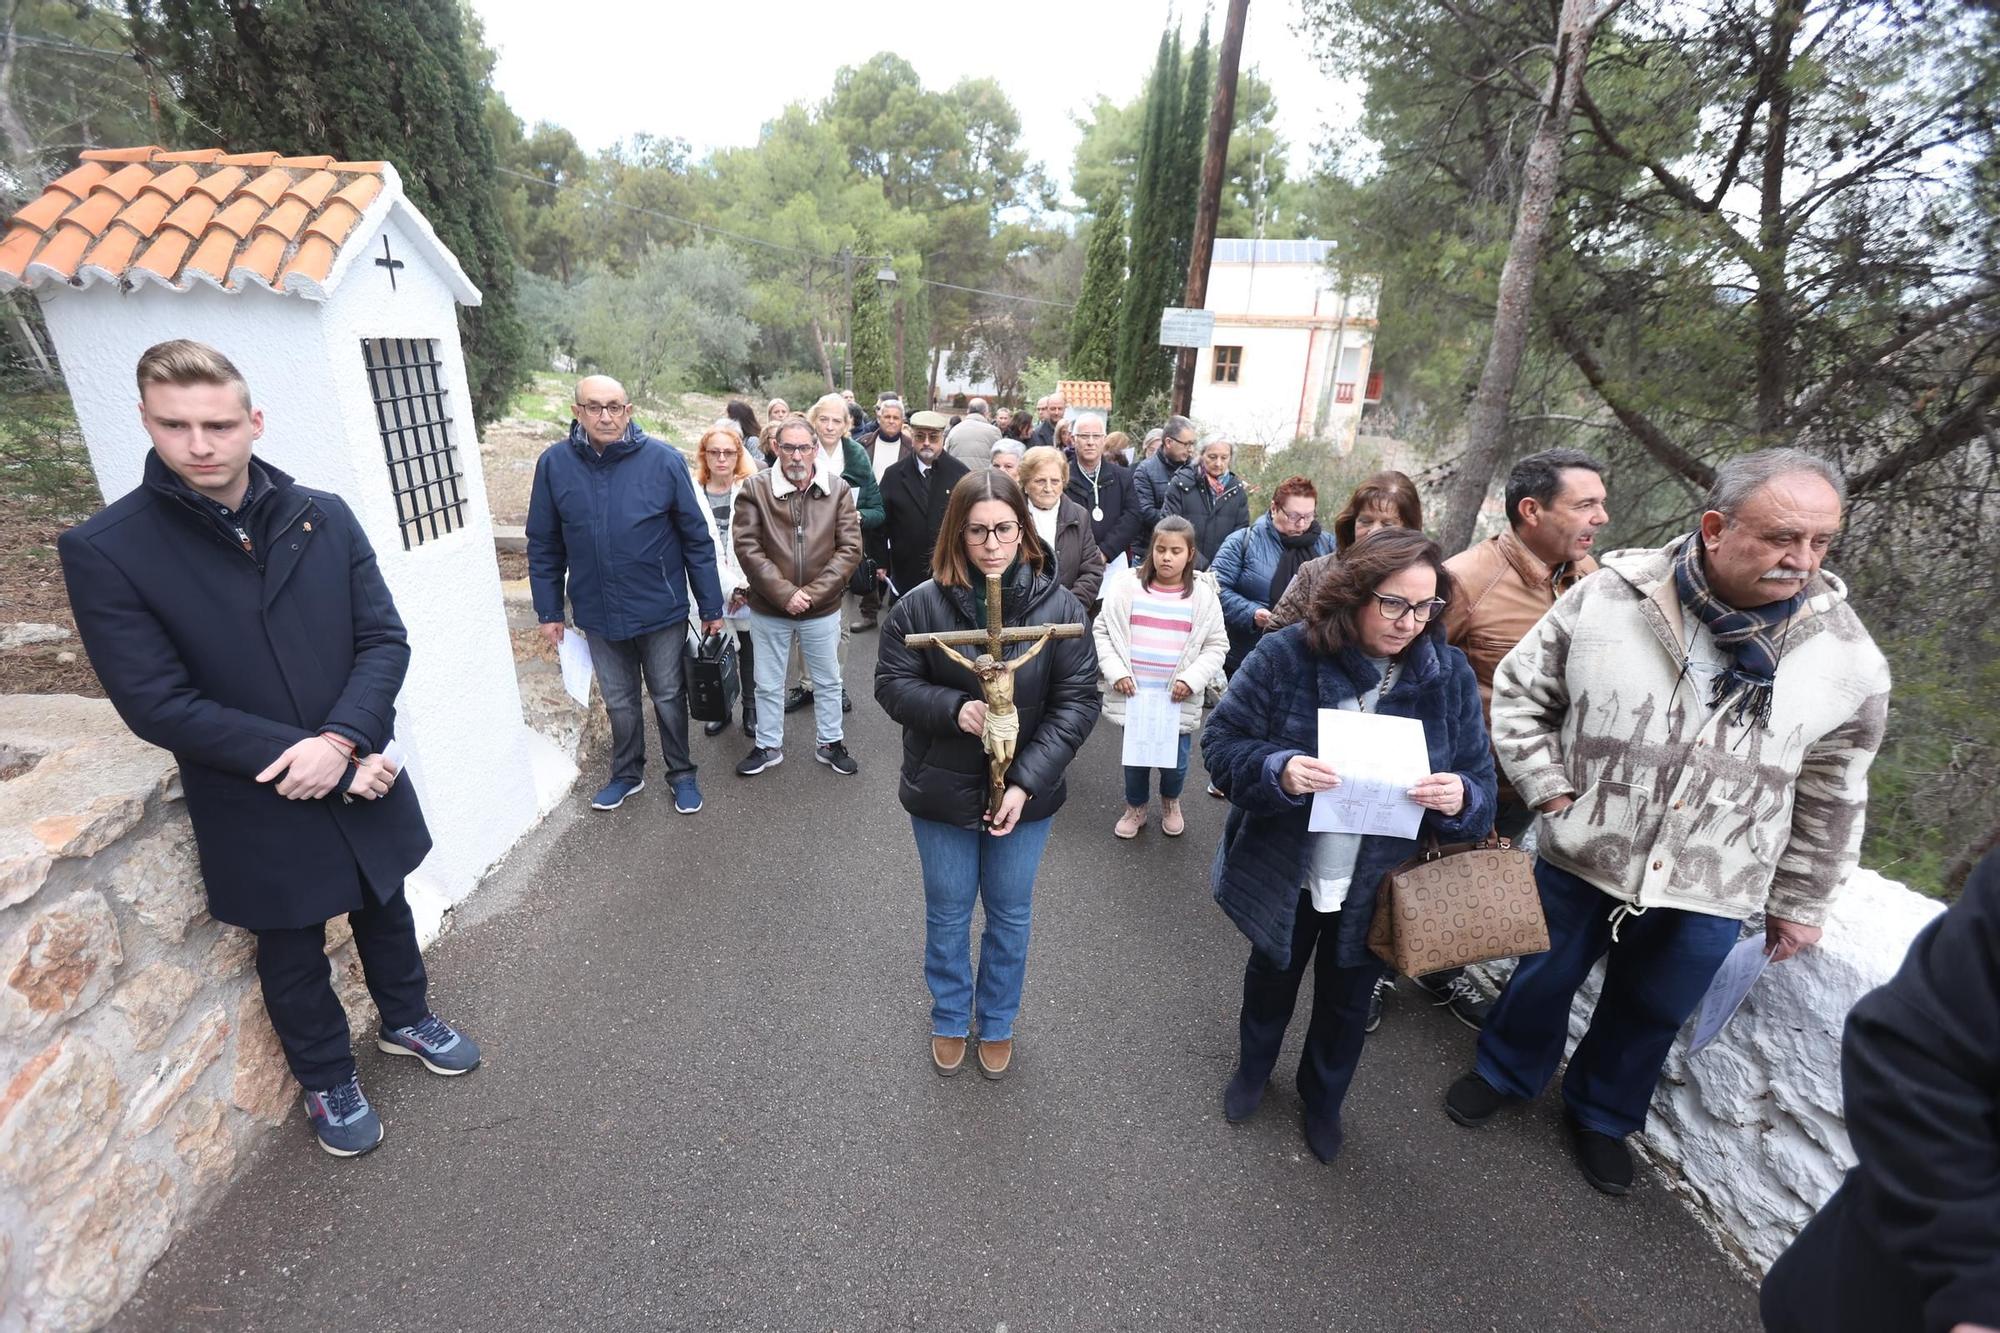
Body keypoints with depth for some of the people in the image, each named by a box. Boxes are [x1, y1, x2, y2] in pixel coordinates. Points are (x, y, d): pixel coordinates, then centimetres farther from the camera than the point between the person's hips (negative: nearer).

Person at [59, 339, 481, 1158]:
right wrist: (304, 757, -20)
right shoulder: (103, 551, -13)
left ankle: (405, 1021, 50)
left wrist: (341, 741, -22)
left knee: (385, 913, 23)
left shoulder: (325, 516, -5)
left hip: (363, 774, 3)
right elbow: (157, 705, -16)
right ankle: (326, 1081, 42)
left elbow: (385, 639, -7)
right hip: (255, 806, -2)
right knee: (293, 955, 18)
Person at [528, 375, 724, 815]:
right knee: (619, 701, 18)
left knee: (668, 696, 13)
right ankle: (627, 774, 39)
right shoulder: (554, 463, -5)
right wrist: (548, 610, 4)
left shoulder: (664, 459, -12)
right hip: (597, 613, 2)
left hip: (661, 609, -2)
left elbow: (697, 538, -8)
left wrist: (711, 606, -6)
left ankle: (681, 773, 33)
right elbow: (544, 545, 3)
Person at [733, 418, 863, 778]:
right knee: (768, 684, 15)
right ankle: (768, 746, 34)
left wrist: (813, 592, -15)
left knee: (827, 682, 16)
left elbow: (850, 548, -7)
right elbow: (747, 547, -11)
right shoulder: (755, 488, -8)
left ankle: (830, 743, 35)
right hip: (769, 609, 0)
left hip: (823, 609, 1)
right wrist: (784, 593, -18)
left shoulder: (838, 489, -5)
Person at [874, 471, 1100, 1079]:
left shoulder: (1058, 605, -12)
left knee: (1010, 914, 19)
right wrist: (954, 709, -27)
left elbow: (1077, 700, -12)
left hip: (1025, 793, 1)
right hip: (942, 791, 0)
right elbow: (892, 684, -7)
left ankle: (997, 1023, 45)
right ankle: (949, 1019, 46)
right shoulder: (921, 604, -12)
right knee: (947, 913, 19)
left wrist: (1027, 782, -20)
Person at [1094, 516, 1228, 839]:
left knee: (1176, 758, 10)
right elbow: (1101, 630, 1)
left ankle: (1171, 803, 42)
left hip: (1178, 698, 0)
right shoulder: (1127, 585, -3)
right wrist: (1115, 670, -10)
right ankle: (1135, 808, 39)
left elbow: (1217, 645, 2)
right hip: (1133, 693, 0)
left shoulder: (1203, 594, -2)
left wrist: (1192, 679, -11)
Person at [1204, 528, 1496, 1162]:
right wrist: (1278, 771, -35)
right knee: (1272, 979, 25)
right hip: (1283, 874, -1)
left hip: (1377, 888, 2)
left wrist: (1460, 798, -29)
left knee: (1346, 1002, 23)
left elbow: (1481, 783, -6)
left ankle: (1323, 1099, 54)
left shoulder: (1451, 675, -11)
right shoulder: (1285, 655, -19)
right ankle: (1252, 1068, 56)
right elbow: (1221, 743, -16)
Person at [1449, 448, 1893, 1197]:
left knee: (1648, 1017, 21)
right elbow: (1520, 691, -4)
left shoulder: (1846, 657, -9)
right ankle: (1505, 1073, 47)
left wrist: (1800, 902, 7)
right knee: (1545, 978, 20)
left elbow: (1832, 796, 2)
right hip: (1581, 857, -1)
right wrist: (1549, 791, -9)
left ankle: (1602, 1115, 48)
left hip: (1709, 895, 2)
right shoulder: (1609, 599, -16)